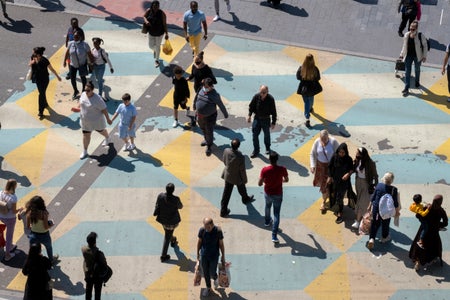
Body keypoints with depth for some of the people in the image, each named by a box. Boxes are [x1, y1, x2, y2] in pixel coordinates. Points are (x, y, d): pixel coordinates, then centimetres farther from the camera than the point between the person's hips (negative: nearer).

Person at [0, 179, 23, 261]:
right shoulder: (13, 197, -30)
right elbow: (14, 211, -22)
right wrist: (20, 209, -2)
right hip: (10, 218, -6)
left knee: (9, 232, 34)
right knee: (9, 236, 14)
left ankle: (10, 246, 52)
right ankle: (7, 255, 27)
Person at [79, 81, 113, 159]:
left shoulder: (97, 99, -32)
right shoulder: (83, 94, -14)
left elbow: (104, 110, -22)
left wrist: (108, 119, -14)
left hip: (96, 120, -4)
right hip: (85, 121, 4)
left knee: (101, 130, 26)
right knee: (86, 135, 12)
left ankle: (107, 138, 60)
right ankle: (84, 152, 26)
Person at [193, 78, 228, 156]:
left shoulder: (215, 95, -27)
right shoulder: (201, 90, -9)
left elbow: (221, 106, -14)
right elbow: (197, 98, 12)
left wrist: (225, 114, -3)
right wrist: (194, 106, 28)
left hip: (210, 117, -6)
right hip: (200, 116, 6)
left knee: (209, 132, 7)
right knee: (203, 129, 28)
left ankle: (209, 146, 30)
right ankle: (207, 140, 54)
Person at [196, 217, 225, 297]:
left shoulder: (218, 231, -22)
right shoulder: (202, 230, -17)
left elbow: (221, 244, -9)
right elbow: (199, 242, -1)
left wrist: (223, 256, 0)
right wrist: (197, 253, 8)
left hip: (214, 256, -2)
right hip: (204, 255, 2)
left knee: (212, 273, 10)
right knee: (205, 273, 15)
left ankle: (215, 278, 47)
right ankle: (208, 287, 39)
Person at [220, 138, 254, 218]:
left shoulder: (226, 151, -24)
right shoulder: (240, 157, -37)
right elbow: (242, 170, -23)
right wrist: (245, 180, -4)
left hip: (228, 175, 3)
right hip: (237, 177, -3)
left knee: (226, 193, 18)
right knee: (241, 188, 29)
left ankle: (223, 211, 27)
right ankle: (245, 199, 60)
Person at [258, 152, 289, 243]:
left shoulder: (265, 170, -24)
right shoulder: (282, 169, -22)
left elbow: (259, 183, -17)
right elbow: (286, 180, -3)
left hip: (268, 193, 1)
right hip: (278, 194, -1)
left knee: (268, 206, 32)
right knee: (276, 214, 6)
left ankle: (267, 221, 59)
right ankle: (274, 236, 1)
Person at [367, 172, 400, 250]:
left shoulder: (378, 185, -10)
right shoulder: (393, 189, -18)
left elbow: (373, 197, 0)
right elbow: (395, 202, -10)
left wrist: (370, 206, 15)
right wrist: (397, 211, 6)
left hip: (376, 208, 2)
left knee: (374, 223, 14)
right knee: (385, 223, 20)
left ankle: (371, 239, 2)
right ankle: (384, 238, 39)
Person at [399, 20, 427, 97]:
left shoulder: (421, 36, -17)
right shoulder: (406, 35, -5)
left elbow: (425, 46, -8)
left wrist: (424, 56, -9)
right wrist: (402, 54, 12)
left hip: (417, 56, -2)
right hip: (408, 56, 2)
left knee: (417, 70, 22)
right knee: (407, 72, -1)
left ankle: (417, 82, 49)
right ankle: (406, 88, 2)